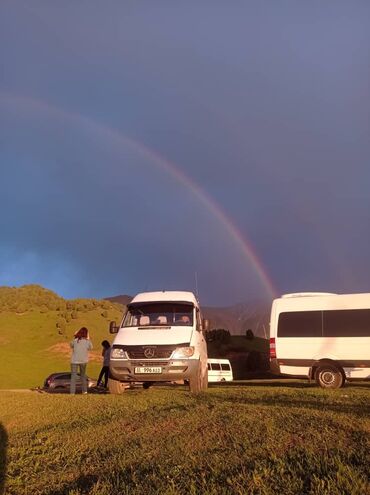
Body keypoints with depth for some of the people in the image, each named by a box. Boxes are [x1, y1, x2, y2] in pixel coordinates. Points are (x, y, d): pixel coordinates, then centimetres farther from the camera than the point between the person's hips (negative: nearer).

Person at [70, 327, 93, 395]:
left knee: (73, 376, 1)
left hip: (74, 360, -1)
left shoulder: (75, 340, -7)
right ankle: (84, 391, 22)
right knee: (83, 375, 19)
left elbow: (71, 346, 11)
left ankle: (72, 392, -6)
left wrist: (75, 336, 10)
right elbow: (90, 348, 10)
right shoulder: (87, 341, -6)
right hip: (83, 361, 1)